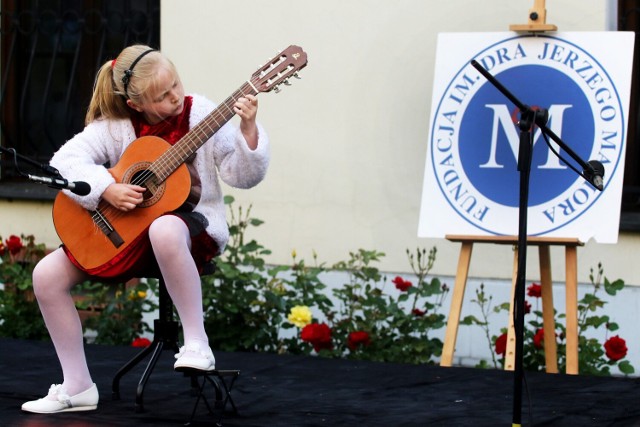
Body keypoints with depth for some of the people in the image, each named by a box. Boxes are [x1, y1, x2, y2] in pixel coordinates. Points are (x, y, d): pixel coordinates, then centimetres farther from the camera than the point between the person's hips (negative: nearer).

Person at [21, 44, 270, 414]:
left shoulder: (200, 113, -8)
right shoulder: (116, 126, -4)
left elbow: (243, 177, -10)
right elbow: (64, 160, -12)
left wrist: (248, 130, -27)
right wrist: (106, 190, -25)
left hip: (192, 222, -4)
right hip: (126, 232, 4)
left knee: (165, 230, -43)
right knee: (47, 275, -8)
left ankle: (197, 342, -28)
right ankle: (78, 387, 3)